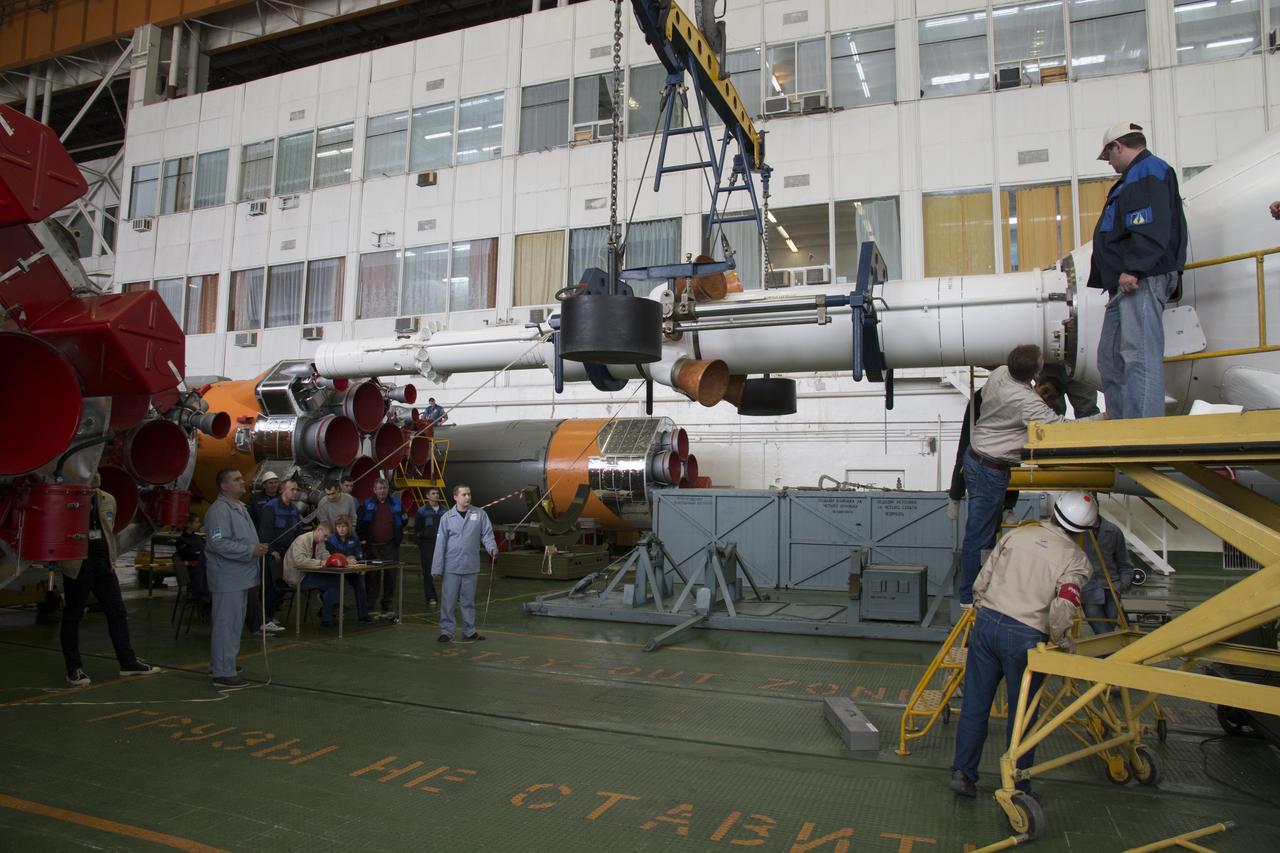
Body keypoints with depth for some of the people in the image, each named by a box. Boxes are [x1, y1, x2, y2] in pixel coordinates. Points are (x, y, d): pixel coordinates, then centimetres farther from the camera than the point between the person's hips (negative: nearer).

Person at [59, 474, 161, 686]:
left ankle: (128, 662, 15)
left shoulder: (108, 500, 11)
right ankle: (74, 670, 13)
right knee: (72, 617, 4)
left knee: (118, 613, 7)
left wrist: (110, 559, 15)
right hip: (77, 565, -5)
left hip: (103, 563, 5)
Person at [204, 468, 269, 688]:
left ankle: (219, 665, 29)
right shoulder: (219, 511, -16)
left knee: (235, 623, 17)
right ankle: (223, 672, 0)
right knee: (226, 624, -6)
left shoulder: (241, 508, 17)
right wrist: (252, 550, -23)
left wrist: (260, 549, 14)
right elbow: (219, 543, -25)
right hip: (228, 577, -10)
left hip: (241, 576, 10)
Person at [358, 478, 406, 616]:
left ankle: (386, 606, 14)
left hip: (390, 546, 0)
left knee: (391, 576, 3)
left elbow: (403, 521, 14)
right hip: (372, 547, 0)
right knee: (371, 576, 2)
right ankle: (369, 606, 8)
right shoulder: (368, 504, 6)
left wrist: (398, 538, 9)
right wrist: (363, 539, 0)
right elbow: (361, 524, 10)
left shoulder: (396, 502, 5)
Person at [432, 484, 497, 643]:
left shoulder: (480, 515, 3)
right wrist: (437, 568, -2)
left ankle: (469, 631, 22)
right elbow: (440, 544, -1)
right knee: (448, 600, 2)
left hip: (471, 567, 2)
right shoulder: (447, 517, -1)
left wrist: (492, 547, -19)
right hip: (451, 567, -2)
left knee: (469, 600, 12)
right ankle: (446, 631, 12)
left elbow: (487, 533, 3)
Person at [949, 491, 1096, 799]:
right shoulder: (1075, 559, -3)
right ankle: (1017, 789, 22)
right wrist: (1062, 640, 2)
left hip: (986, 623, 3)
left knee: (974, 704, 12)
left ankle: (963, 773, 19)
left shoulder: (1018, 534, 7)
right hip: (1025, 637, -3)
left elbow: (981, 582, 8)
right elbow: (1062, 609, -17)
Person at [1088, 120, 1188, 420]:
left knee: (1140, 356, -17)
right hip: (1125, 284, 11)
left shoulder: (1150, 170, -2)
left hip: (1142, 280, -11)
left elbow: (1151, 227, -18)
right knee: (1110, 356, 10)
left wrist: (1133, 269, -25)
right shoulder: (1135, 177, 30)